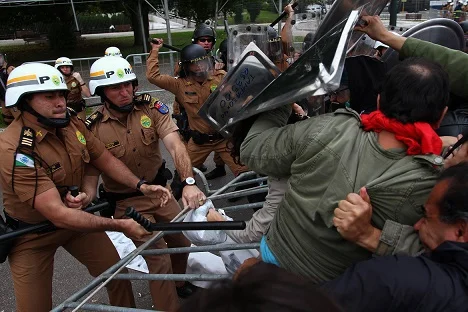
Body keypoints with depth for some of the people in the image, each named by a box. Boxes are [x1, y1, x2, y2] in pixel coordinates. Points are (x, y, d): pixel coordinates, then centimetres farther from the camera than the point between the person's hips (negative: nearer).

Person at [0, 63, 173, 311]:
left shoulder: (71, 122, -11)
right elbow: (58, 215, -34)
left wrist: (141, 186, -15)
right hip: (32, 234, -5)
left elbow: (104, 159, 0)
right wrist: (121, 226, -31)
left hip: (76, 215, 5)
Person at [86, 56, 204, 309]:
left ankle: (178, 283, 49)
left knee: (183, 242, 16)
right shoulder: (94, 128, -16)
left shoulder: (151, 107, -12)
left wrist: (189, 182, -39)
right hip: (127, 202, -3)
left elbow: (174, 145, -24)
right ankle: (168, 305, 23)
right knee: (160, 260, -5)